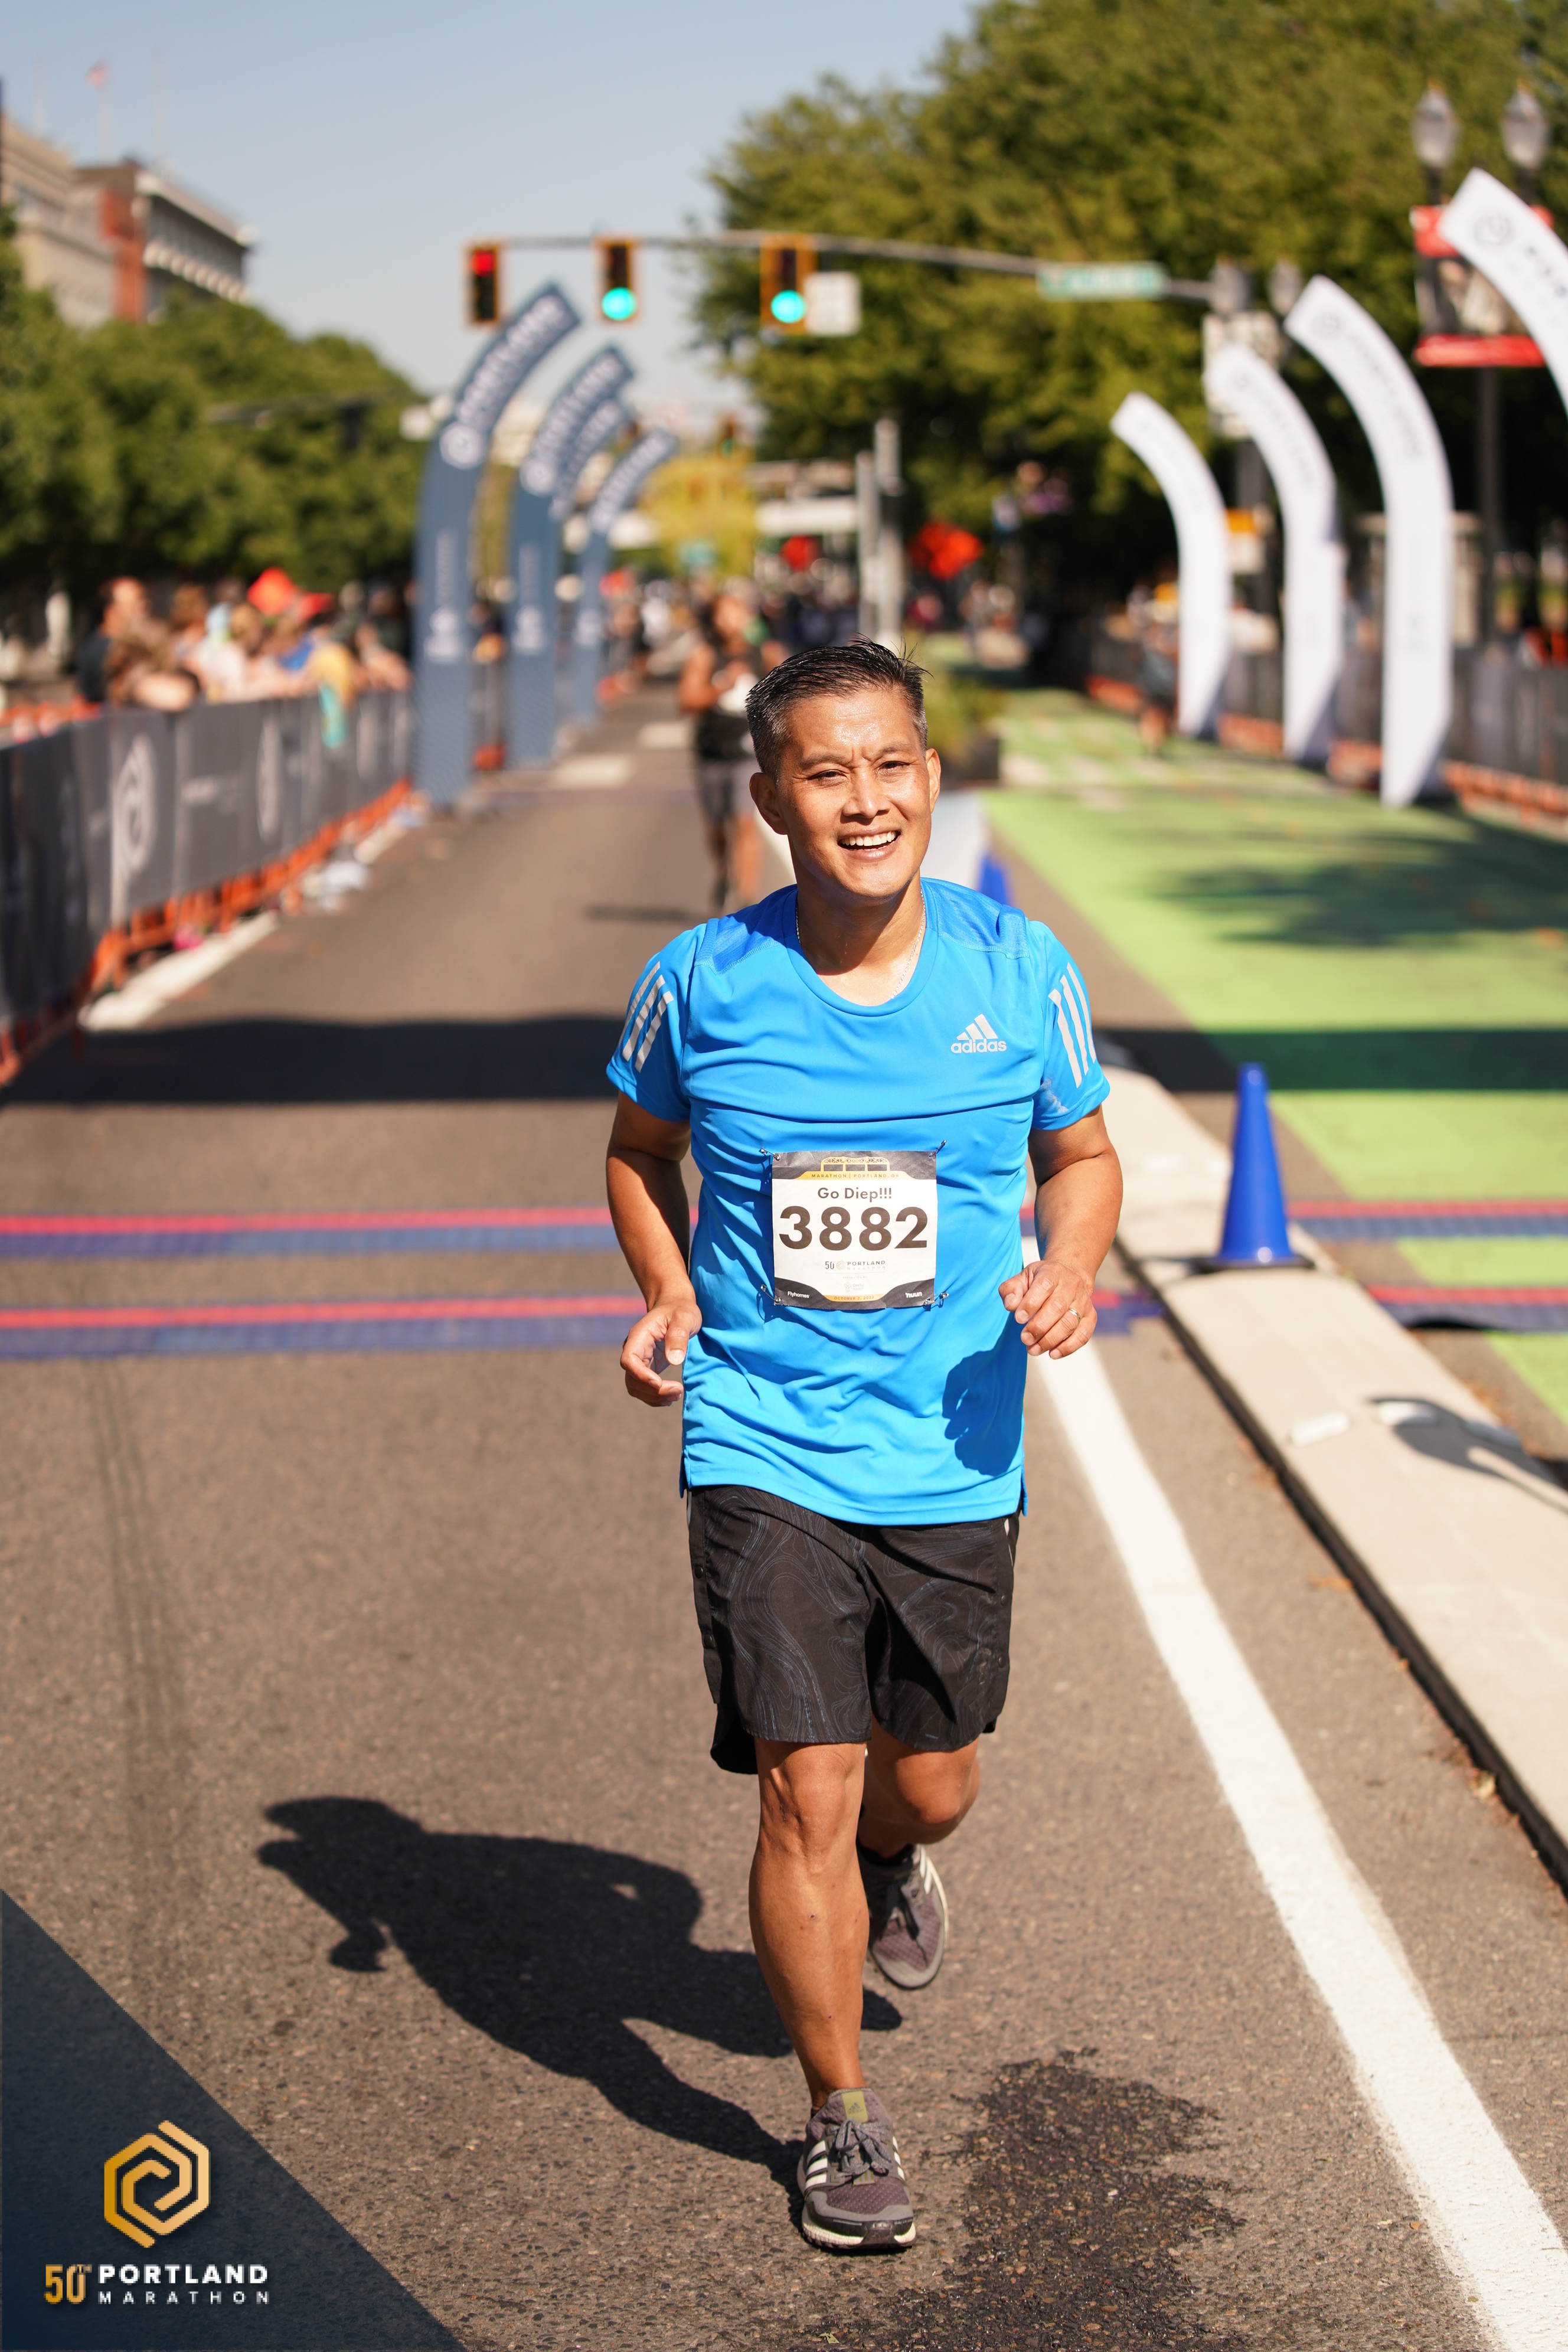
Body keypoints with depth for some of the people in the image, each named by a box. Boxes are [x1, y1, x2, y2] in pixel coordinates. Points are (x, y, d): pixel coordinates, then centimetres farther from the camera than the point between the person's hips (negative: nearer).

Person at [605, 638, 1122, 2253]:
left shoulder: (1020, 970, -5)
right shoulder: (703, 982, -7)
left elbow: (1081, 1153, 10)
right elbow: (640, 1146, 12)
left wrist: (1071, 1262, -11)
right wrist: (666, 1297, -4)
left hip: (952, 1456, 2)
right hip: (764, 1449, -2)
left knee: (930, 1783, 15)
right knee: (805, 1789, -5)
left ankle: (891, 1862, 54)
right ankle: (840, 2117, 17)